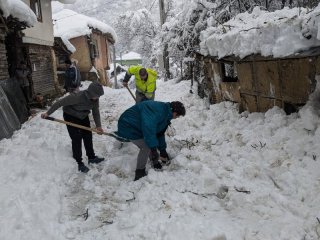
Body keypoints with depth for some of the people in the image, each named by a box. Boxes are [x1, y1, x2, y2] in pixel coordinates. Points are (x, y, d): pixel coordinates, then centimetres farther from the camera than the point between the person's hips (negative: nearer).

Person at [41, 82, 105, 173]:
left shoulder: (95, 99, -19)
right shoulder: (78, 97, -38)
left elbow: (96, 112, -7)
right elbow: (60, 102, -31)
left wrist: (98, 126, -16)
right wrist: (48, 113, -26)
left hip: (83, 116, 6)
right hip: (71, 116, -6)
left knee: (88, 136, 10)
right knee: (76, 139, -7)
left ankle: (91, 157, 26)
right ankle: (79, 163, 4)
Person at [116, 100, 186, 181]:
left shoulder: (165, 114, 5)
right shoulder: (158, 111, -30)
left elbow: (160, 133, 17)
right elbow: (148, 128, -40)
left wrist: (162, 149, 21)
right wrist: (153, 148, -35)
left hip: (137, 126, 10)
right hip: (129, 127, -10)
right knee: (146, 147, -14)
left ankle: (155, 163, 34)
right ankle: (139, 174, -2)